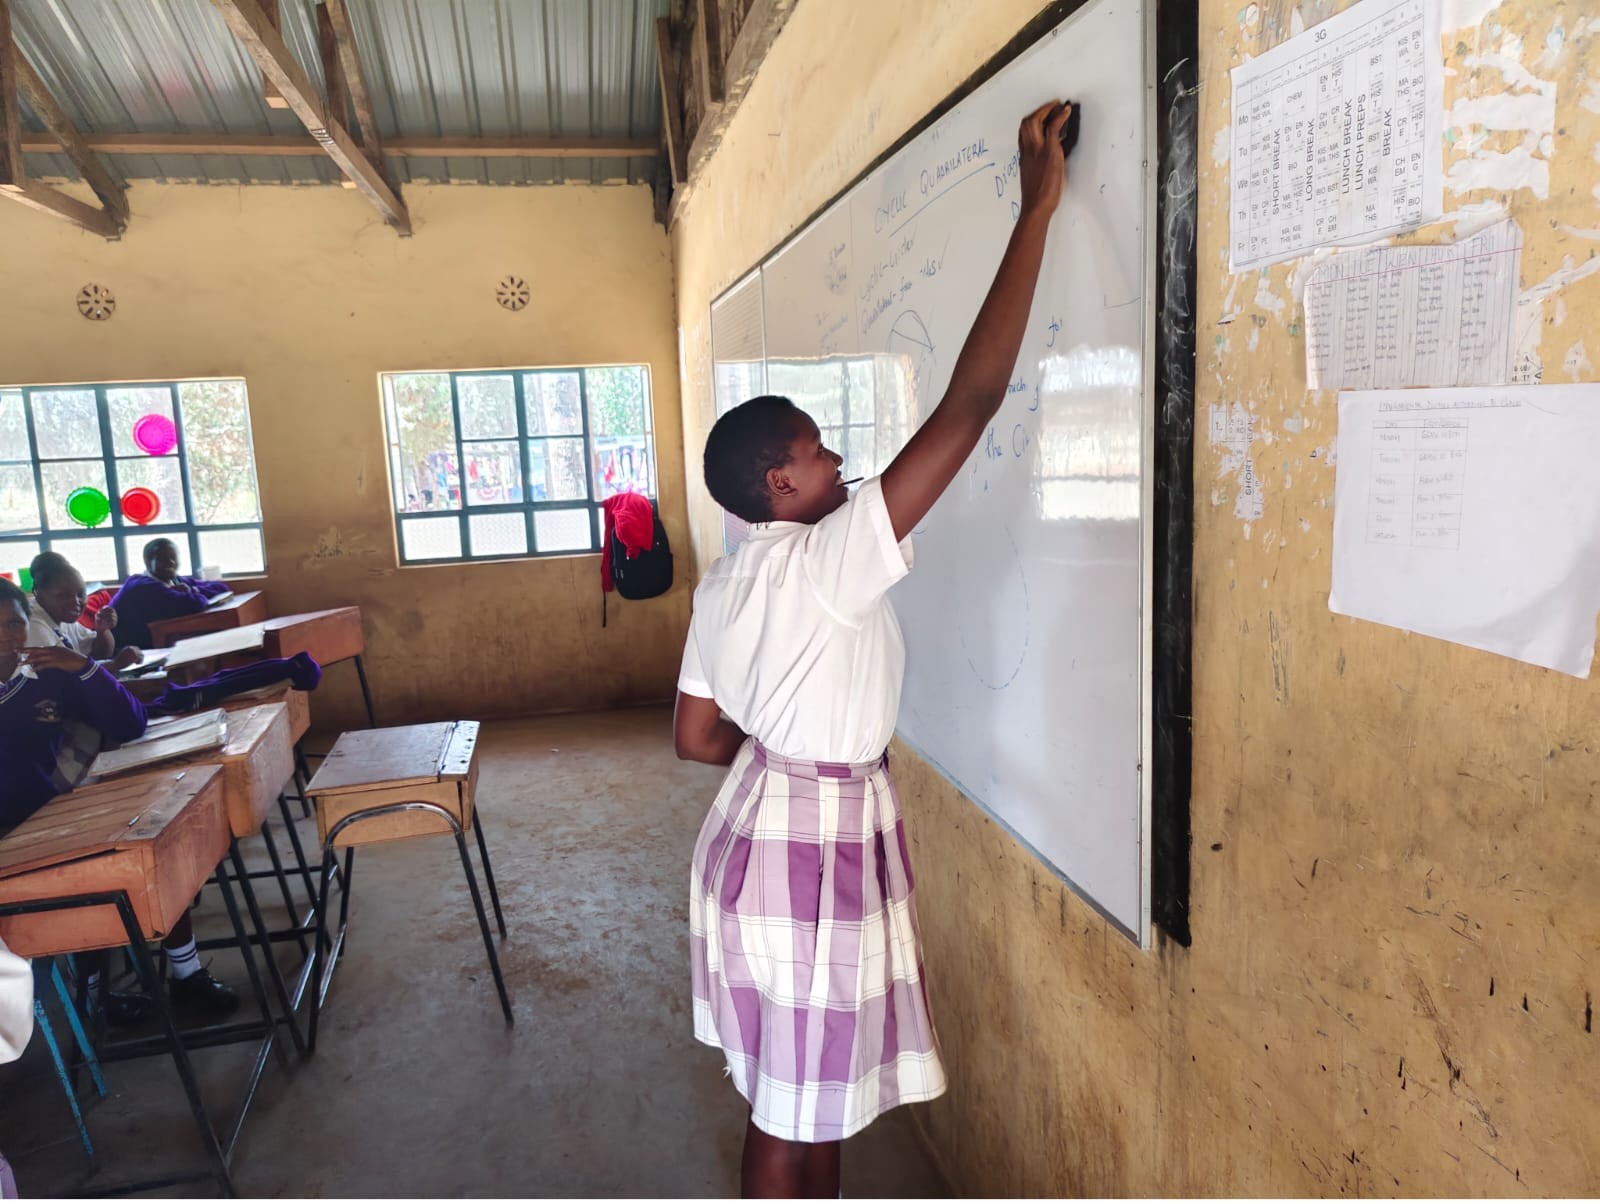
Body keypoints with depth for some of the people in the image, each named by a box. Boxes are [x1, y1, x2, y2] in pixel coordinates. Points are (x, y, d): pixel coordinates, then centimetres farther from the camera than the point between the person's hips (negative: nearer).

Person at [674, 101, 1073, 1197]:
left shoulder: (724, 584, 2)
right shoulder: (832, 559, -23)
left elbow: (697, 735, 8)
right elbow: (970, 405, -26)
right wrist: (1037, 210, -20)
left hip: (764, 828, 9)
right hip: (815, 856, -9)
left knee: (818, 1089, 27)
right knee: (792, 1108, 12)